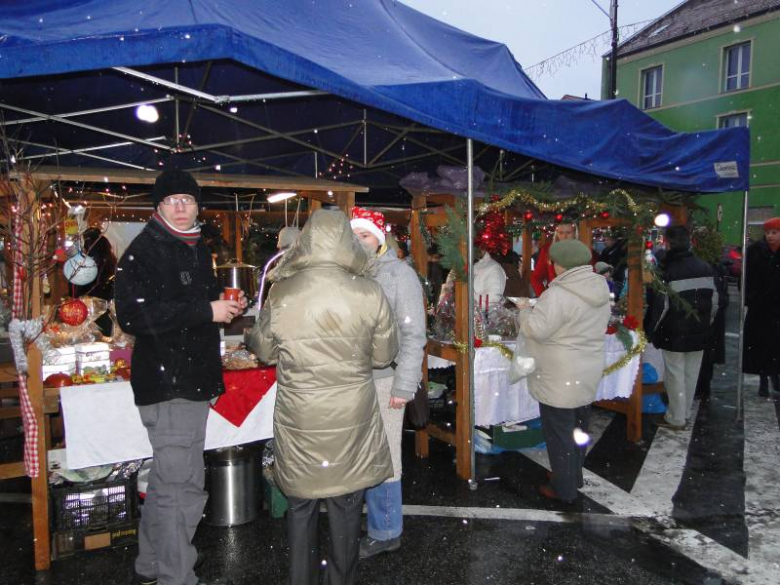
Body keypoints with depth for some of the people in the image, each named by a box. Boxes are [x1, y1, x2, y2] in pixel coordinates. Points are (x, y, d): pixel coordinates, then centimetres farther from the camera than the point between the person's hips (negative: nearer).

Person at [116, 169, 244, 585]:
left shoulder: (198, 250, 16)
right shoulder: (144, 251, -11)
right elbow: (133, 316, -24)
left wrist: (226, 306, 6)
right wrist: (206, 311, -25)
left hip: (192, 380, 9)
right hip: (166, 383, -9)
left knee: (167, 479, 21)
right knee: (182, 487, -3)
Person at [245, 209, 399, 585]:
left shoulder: (279, 294, -10)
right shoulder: (369, 293, -14)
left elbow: (264, 352, 6)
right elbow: (384, 355, -2)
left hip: (298, 420, 1)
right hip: (352, 418, -1)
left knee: (300, 505, 19)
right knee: (346, 505, 17)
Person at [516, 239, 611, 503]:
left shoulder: (559, 295, -24)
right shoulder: (600, 290, 4)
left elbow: (536, 329, -25)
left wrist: (524, 310, -6)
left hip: (560, 380, -9)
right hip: (587, 374, 9)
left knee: (559, 432, 5)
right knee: (578, 428, 22)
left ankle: (564, 489, 18)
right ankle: (574, 476, 39)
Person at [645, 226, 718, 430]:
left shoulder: (666, 271, -17)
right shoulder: (706, 267, 3)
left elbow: (659, 307, -16)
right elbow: (714, 300, 9)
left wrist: (650, 331, -4)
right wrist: (706, 325, 19)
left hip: (674, 334, -6)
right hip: (700, 332, 6)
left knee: (675, 375, 3)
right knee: (691, 374, 15)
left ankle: (676, 419, 11)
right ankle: (685, 413, 28)